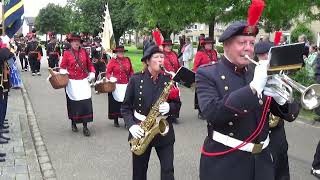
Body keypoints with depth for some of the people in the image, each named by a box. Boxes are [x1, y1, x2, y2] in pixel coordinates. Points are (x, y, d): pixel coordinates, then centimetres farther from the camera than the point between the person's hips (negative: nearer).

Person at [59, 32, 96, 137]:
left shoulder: (84, 52, 8)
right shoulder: (67, 53, 1)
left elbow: (89, 64, 14)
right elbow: (62, 66, 6)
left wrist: (92, 74, 1)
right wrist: (64, 73, -14)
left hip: (84, 81, 1)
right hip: (72, 82, -1)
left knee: (86, 102, -7)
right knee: (73, 103, 7)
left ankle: (85, 126, 0)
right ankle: (73, 123, 29)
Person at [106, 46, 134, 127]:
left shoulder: (127, 60, 10)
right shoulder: (112, 61, 0)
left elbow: (131, 71, 18)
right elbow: (108, 73, -1)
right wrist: (111, 78, -19)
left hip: (127, 85, 3)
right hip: (116, 86, -3)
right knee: (116, 103, 1)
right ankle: (115, 121, 16)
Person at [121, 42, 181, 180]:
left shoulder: (168, 79, -2)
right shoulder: (135, 79, -6)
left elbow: (177, 104, 5)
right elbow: (125, 107, -2)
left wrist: (169, 107, -18)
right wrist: (131, 125, -18)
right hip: (141, 133, 0)